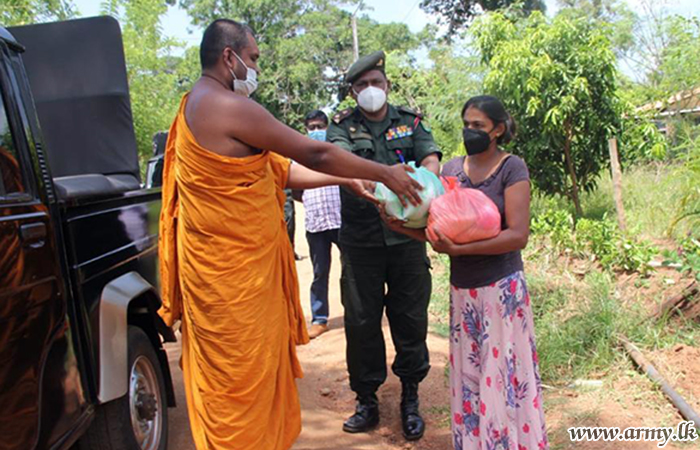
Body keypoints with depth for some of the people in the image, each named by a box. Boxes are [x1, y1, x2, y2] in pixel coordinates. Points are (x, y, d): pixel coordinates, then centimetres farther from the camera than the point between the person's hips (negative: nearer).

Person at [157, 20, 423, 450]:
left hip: (236, 267, 10)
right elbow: (315, 154, -16)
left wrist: (344, 179, 13)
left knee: (255, 374, 21)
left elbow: (279, 170, 14)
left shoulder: (198, 105, 15)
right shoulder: (231, 107, -18)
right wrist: (385, 173, -4)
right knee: (240, 382, 4)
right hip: (232, 274, -10)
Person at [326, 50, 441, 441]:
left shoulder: (410, 122, 9)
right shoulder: (343, 126, 5)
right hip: (360, 240, -1)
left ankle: (410, 399, 24)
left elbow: (432, 160, -6)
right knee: (361, 321, 6)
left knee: (411, 318, 7)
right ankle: (367, 401, 23)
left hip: (407, 236, 1)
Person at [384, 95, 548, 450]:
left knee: (504, 380, 3)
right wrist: (400, 225, -11)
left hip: (501, 288, -5)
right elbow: (438, 229, 7)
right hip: (461, 288, 5)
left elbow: (518, 235, -15)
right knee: (468, 378, 13)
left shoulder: (512, 168, -7)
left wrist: (458, 249, -23)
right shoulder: (452, 168, 7)